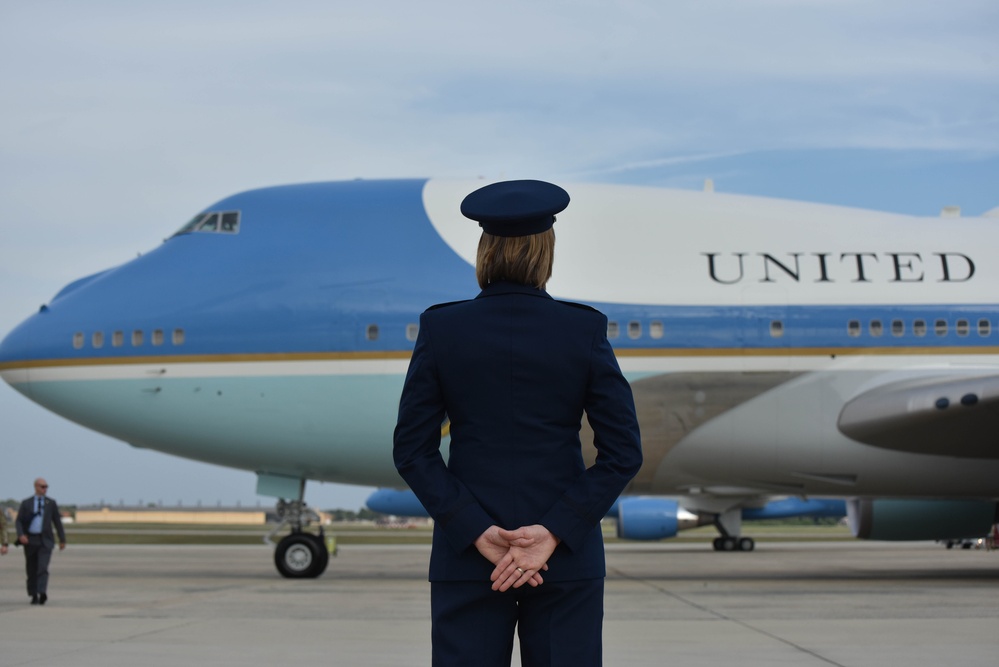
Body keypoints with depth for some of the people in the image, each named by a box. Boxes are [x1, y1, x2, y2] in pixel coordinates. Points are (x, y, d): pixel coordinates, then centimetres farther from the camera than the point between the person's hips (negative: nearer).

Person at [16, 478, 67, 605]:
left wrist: (62, 539, 9)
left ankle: (42, 593, -29)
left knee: (43, 567, -18)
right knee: (31, 570, 7)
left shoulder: (51, 503, 5)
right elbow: (19, 521, 2)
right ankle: (34, 596, 17)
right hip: (30, 540, 1)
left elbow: (57, 522, 9)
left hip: (45, 541, -1)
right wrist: (21, 535, -16)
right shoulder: (26, 503, 5)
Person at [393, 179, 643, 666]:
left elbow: (412, 450, -5)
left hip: (466, 553, 0)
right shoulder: (585, 330, -4)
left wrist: (476, 531, -8)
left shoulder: (440, 328, -2)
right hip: (567, 559, 0)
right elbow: (623, 452, -7)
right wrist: (553, 532, -10)